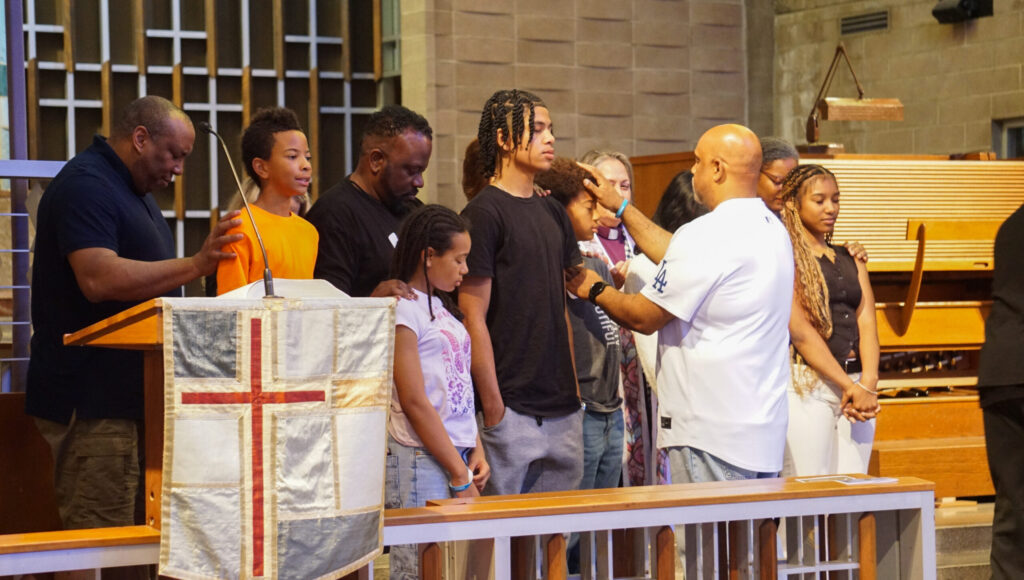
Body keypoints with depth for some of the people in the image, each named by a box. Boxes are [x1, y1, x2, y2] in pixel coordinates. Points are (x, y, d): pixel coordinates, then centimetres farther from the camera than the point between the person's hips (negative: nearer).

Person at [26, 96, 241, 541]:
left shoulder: (133, 191, 20)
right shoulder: (85, 185, -14)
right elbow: (99, 278, -28)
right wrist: (195, 265, -31)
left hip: (123, 397, 11)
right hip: (92, 401, -10)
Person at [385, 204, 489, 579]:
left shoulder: (441, 307, 17)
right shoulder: (403, 309, -9)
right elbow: (414, 402, -14)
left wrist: (476, 452, 6)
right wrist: (460, 476, -13)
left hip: (457, 457, 8)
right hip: (422, 461, -8)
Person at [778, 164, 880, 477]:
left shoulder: (851, 260, 18)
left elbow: (866, 322, 7)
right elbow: (800, 332, -9)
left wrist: (868, 384, -10)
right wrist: (849, 386, -12)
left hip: (856, 385, 6)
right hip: (807, 386, -6)